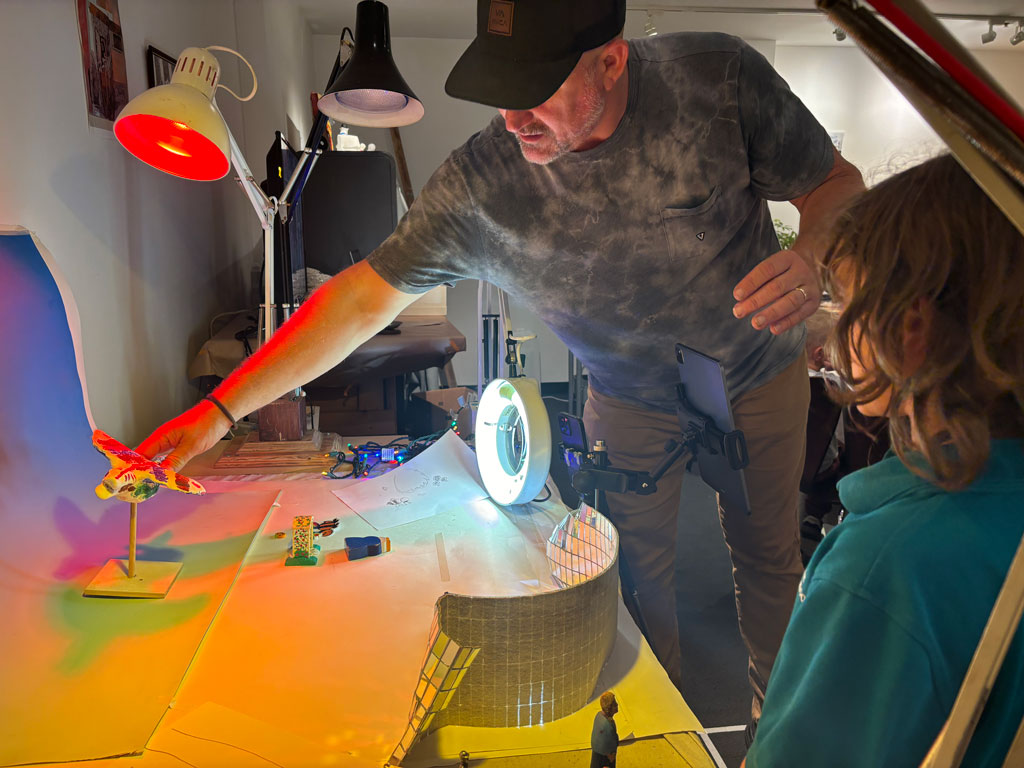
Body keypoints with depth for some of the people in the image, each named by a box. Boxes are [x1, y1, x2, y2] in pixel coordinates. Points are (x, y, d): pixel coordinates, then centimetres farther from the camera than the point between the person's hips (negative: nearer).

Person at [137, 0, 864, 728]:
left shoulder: (719, 76, -26)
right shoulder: (478, 186, -27)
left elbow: (837, 183, -12)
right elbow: (364, 298, -21)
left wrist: (812, 257, -37)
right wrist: (219, 411, -23)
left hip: (761, 375, 2)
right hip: (632, 401, -1)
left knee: (768, 553, 17)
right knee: (639, 572, 6)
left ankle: (779, 704, 47)